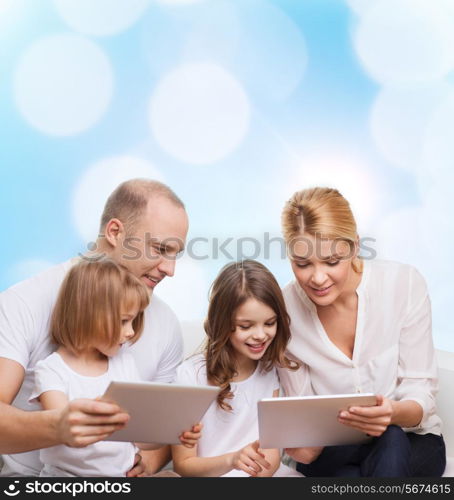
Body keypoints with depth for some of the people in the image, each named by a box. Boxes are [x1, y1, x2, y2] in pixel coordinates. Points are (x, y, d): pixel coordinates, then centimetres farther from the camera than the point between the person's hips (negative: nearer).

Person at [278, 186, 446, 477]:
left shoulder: (404, 283, -16)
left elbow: (421, 394, -12)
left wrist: (394, 412, -36)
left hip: (412, 443, 1)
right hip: (334, 452, 0)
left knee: (390, 439, -34)